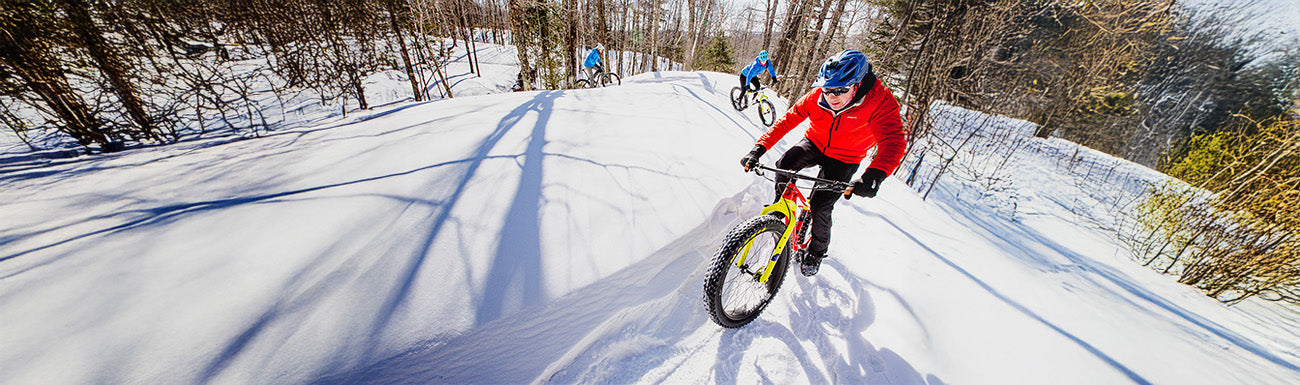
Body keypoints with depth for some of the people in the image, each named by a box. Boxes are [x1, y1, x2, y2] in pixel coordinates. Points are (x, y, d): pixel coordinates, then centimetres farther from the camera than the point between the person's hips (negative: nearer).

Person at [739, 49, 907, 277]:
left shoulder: (879, 101, -28)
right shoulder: (816, 97, -20)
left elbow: (893, 142, -37)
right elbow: (786, 120, -19)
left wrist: (874, 175, -57)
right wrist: (758, 149, -31)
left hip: (844, 160, -2)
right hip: (814, 145, 2)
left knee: (820, 208, -12)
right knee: (785, 163, -29)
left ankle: (817, 251, 17)